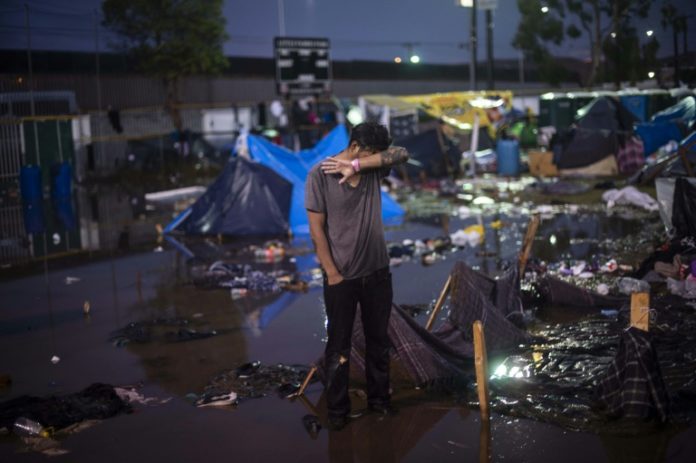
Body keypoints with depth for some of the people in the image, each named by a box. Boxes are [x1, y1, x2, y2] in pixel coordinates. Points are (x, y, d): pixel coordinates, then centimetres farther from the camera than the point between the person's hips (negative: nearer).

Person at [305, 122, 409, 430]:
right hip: (341, 277, -4)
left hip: (377, 272, 4)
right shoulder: (319, 174, -13)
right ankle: (337, 409, 21)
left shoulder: (374, 169, 0)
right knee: (339, 345, 8)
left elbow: (402, 154, -20)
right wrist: (332, 273, -14)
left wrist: (357, 165, -26)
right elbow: (316, 228, -12)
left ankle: (379, 399, 32)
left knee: (379, 340, 16)